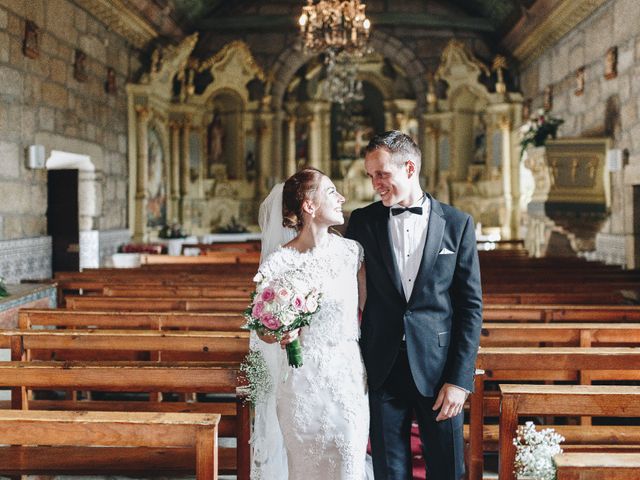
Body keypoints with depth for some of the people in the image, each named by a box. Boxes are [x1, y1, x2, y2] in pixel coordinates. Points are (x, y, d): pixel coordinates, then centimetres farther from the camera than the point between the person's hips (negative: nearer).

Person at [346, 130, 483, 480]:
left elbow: (471, 306, -2)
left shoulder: (457, 224, -1)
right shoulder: (362, 222, 3)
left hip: (439, 371, -1)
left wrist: (460, 379, -8)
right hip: (382, 369, 1)